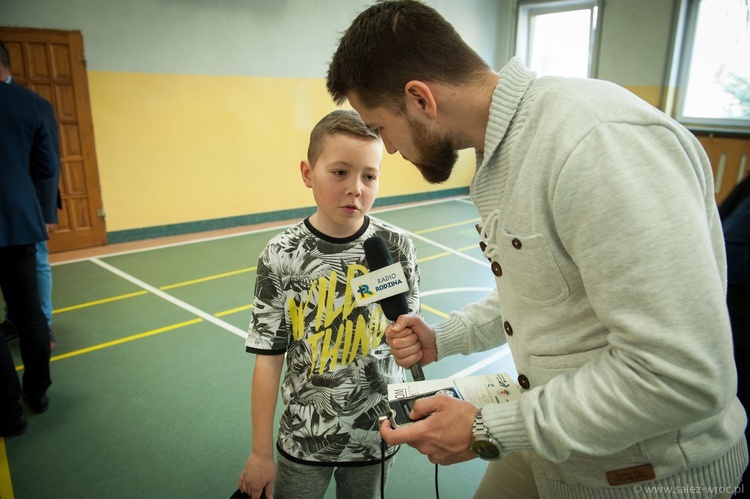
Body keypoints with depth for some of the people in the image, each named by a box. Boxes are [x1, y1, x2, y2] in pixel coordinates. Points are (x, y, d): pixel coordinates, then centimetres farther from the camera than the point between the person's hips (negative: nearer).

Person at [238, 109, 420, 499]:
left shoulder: (396, 247, -13)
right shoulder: (282, 257, -16)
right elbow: (268, 359, -9)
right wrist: (260, 453, -3)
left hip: (375, 434, 1)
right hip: (304, 438, -1)